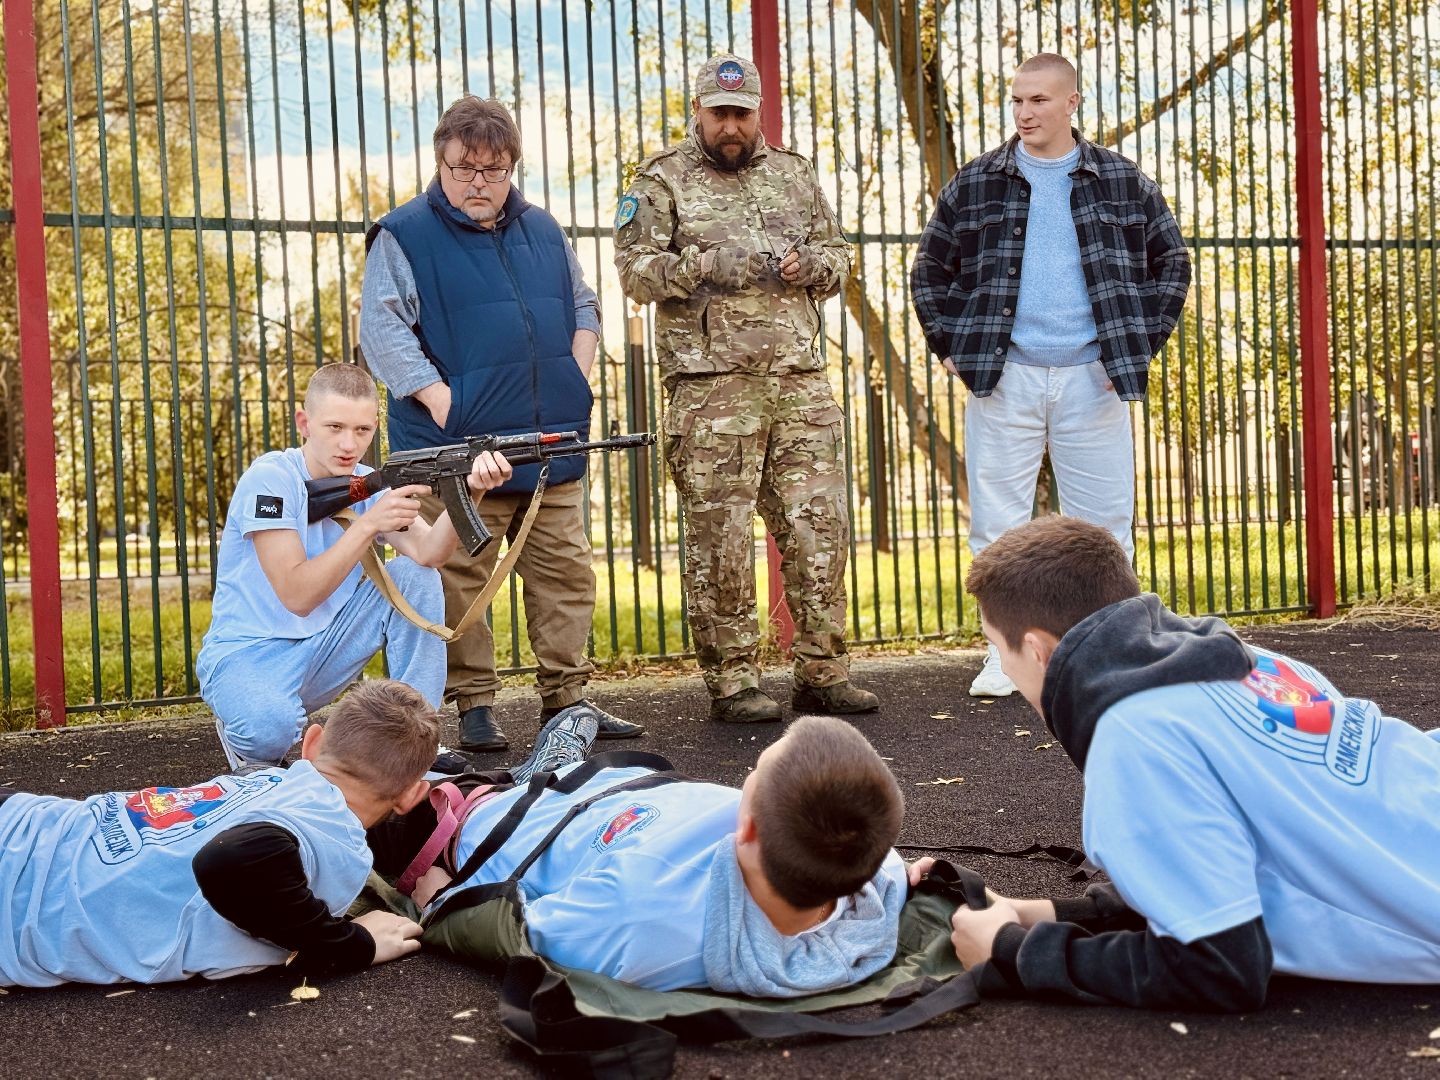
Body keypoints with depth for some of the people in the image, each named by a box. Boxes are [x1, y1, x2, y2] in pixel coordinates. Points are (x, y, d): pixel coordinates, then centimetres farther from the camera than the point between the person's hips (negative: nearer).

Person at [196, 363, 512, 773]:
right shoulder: (269, 479, -17)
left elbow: (426, 552, -19)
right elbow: (297, 595, -25)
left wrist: (469, 491, -36)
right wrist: (368, 524, -33)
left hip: (321, 653, 6)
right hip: (245, 655, -6)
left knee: (415, 575, -12)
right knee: (274, 727, -38)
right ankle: (247, 743, 1)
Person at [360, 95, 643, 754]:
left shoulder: (542, 231, 16)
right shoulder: (405, 237, -1)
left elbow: (584, 306, 27)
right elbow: (380, 329, -8)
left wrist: (576, 375, 11)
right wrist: (438, 396, -16)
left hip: (553, 445, 5)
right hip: (459, 451, -5)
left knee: (566, 575, 6)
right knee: (463, 583, -2)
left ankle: (566, 698, 15)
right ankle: (474, 707, 9)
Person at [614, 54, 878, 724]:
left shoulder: (794, 176, 18)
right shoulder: (662, 181, 5)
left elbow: (838, 257, 21)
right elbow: (634, 269, -3)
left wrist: (810, 264, -2)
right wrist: (705, 265, -18)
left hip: (800, 381, 4)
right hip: (711, 386, -4)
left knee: (819, 528, 3)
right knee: (720, 537, -2)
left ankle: (822, 674, 12)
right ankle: (731, 682, 6)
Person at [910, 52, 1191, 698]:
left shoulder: (1122, 182, 7)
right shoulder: (974, 185, 6)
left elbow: (1171, 263, 14)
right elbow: (929, 271, 13)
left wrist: (1144, 342, 4)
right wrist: (951, 347, 3)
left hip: (1091, 377, 0)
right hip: (1002, 378, 0)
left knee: (1104, 523, 4)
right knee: (998, 523, 1)